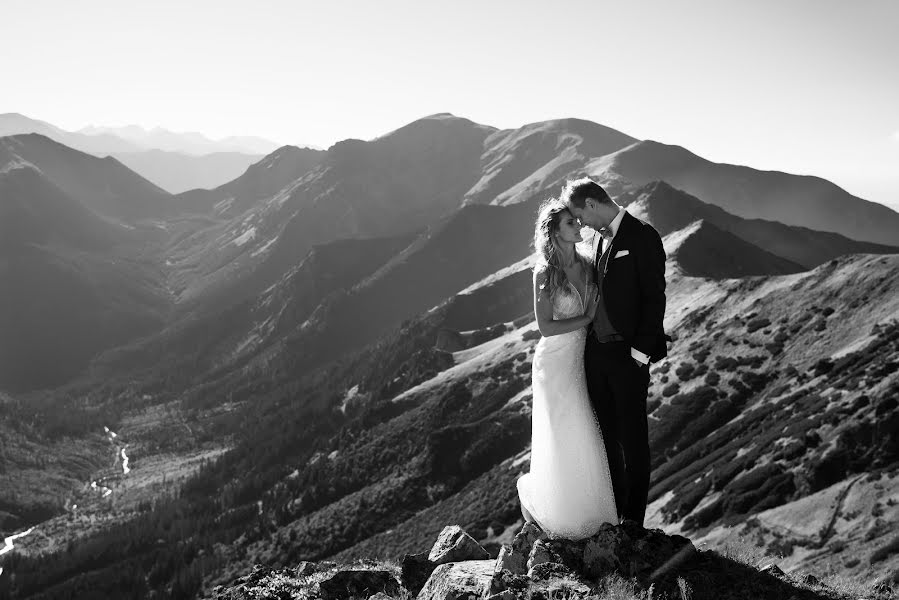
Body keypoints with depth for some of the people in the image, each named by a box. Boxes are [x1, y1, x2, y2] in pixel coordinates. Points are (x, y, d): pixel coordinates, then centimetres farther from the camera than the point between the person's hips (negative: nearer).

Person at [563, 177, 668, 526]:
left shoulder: (642, 236, -11)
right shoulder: (600, 237, 12)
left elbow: (654, 297, -13)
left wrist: (640, 352, -15)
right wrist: (591, 340, 8)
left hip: (627, 354, -7)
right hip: (596, 350, 7)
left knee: (632, 438, 5)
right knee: (606, 435, 15)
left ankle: (633, 521, 17)